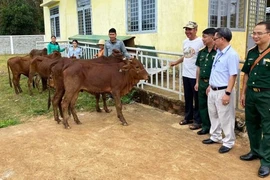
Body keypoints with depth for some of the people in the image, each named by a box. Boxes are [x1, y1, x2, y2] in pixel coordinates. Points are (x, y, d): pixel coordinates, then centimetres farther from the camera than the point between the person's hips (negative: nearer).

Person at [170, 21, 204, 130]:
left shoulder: (200, 42, -15)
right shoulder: (185, 42, 10)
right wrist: (176, 62, 30)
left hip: (196, 76, -7)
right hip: (185, 74, 8)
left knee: (197, 99, 3)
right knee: (187, 97, 17)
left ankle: (197, 121, 14)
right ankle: (188, 117, 31)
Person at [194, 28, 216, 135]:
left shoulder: (218, 52, -15)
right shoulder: (202, 52, 9)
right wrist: (197, 82, 14)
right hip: (202, 83, 7)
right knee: (202, 105, 13)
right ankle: (205, 126, 27)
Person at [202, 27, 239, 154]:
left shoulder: (231, 54, -18)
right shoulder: (218, 53, 9)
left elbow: (233, 76, -21)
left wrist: (227, 93, -23)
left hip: (223, 92, -9)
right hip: (213, 90, 9)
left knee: (225, 118, 3)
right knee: (213, 115, 20)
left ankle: (228, 142, 18)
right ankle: (215, 137, 37)